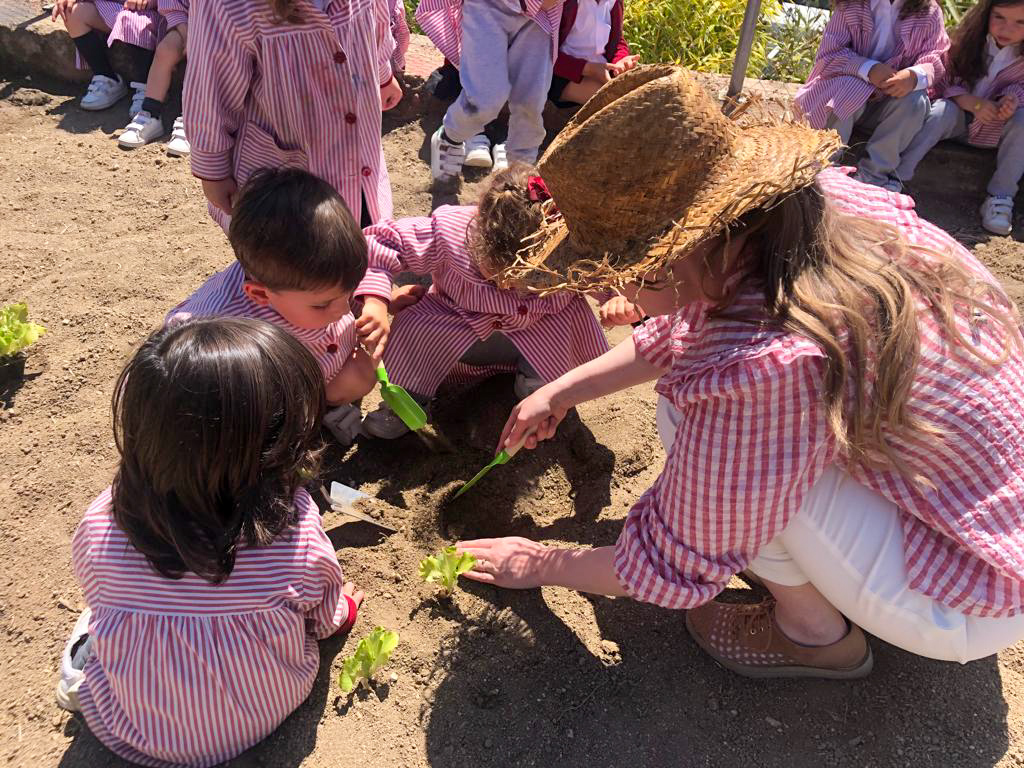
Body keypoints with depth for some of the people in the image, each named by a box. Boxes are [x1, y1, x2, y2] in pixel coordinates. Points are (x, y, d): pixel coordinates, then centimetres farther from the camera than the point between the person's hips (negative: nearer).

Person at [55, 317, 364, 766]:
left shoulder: (99, 528, -28)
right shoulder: (298, 530, -33)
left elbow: (103, 605, -3)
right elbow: (323, 620, -10)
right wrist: (343, 609, 15)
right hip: (266, 714, -1)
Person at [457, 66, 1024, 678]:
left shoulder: (764, 367, -37)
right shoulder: (818, 201, -13)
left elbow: (671, 570, -20)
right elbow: (683, 331, 7)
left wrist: (541, 565, -2)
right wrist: (562, 392, 11)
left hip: (971, 613, -7)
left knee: (688, 417, -21)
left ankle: (814, 630, 2)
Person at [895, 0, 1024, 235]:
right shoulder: (968, 40, -16)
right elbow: (942, 83, -13)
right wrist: (974, 103, -30)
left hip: (994, 126, 2)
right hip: (957, 118, -1)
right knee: (945, 109, -34)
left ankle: (1001, 197, -21)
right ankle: (897, 176, -34)